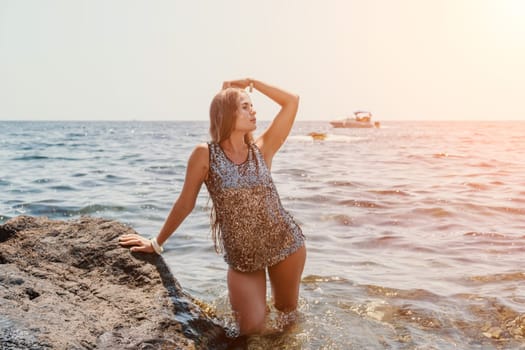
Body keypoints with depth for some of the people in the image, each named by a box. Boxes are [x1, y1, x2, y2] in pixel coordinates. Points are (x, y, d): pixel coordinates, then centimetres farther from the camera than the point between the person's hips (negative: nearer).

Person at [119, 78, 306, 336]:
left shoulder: (262, 150, -6)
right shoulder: (205, 154, -12)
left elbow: (292, 101, -7)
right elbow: (185, 203, -3)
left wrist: (251, 82, -6)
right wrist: (157, 243, 4)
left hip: (286, 244, 2)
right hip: (242, 257, -2)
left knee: (287, 312, 20)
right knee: (252, 331, 2)